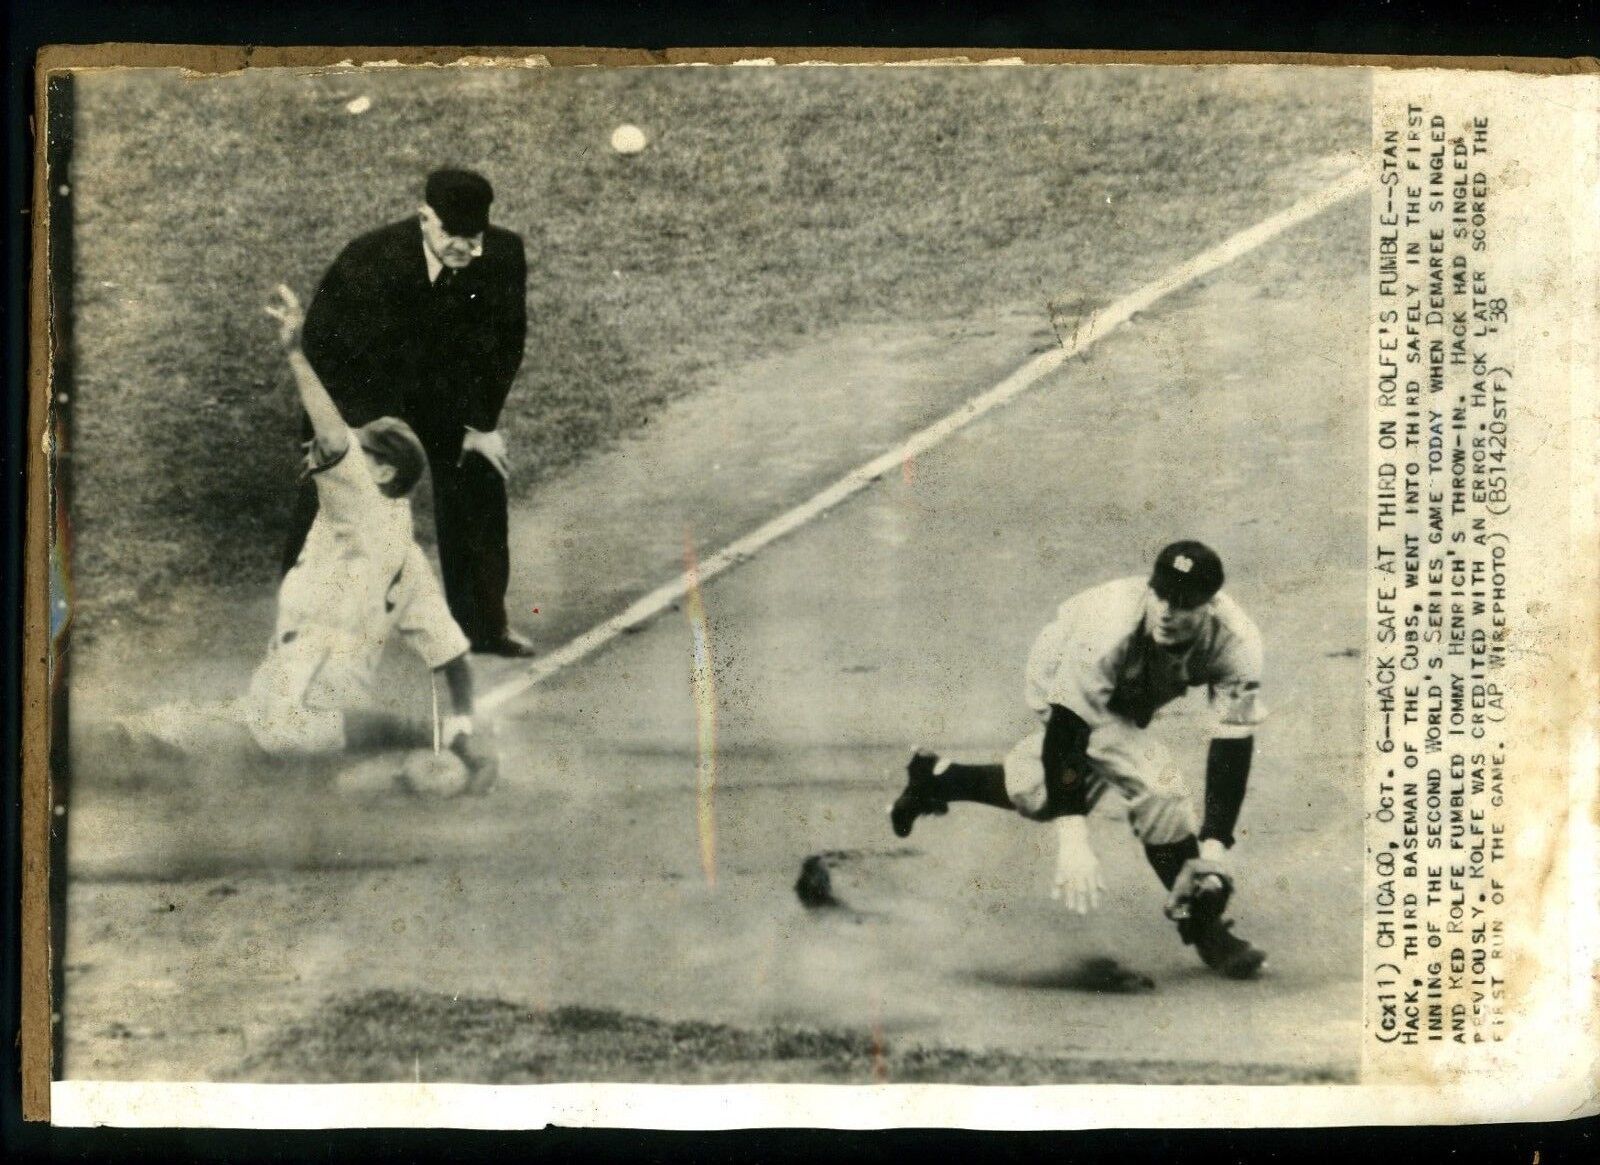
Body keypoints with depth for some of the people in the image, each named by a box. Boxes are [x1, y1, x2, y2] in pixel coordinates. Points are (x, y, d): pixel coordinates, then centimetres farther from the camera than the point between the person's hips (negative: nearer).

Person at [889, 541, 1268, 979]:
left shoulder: (1237, 642, -32)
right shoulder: (1108, 627, -42)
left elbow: (1233, 745, -29)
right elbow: (1067, 728, -40)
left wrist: (1216, 845, -36)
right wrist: (1074, 839, -44)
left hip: (1130, 702, 5)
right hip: (1059, 681, -5)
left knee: (1038, 793, 20)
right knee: (1155, 788, -23)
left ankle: (936, 777, 44)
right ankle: (1200, 926, -8)